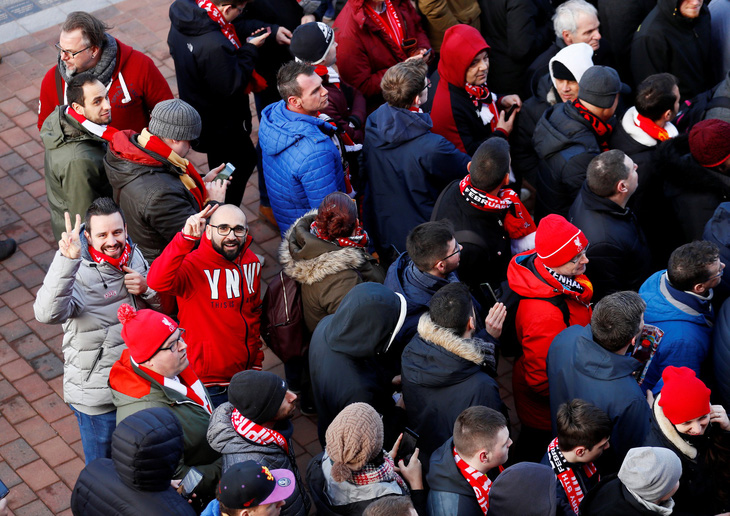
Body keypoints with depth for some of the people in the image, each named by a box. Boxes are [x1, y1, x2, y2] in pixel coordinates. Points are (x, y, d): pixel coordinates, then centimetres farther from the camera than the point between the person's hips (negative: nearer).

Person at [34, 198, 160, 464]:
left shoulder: (134, 256, -5)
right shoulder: (78, 272, -26)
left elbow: (165, 307, 8)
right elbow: (48, 313, -45)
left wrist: (147, 289, -16)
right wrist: (66, 260, -56)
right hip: (98, 396, -6)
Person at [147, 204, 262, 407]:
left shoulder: (251, 262, 2)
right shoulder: (193, 264, -21)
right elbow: (157, 282, -43)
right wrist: (186, 238, -50)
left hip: (244, 375, 6)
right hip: (207, 380, -6)